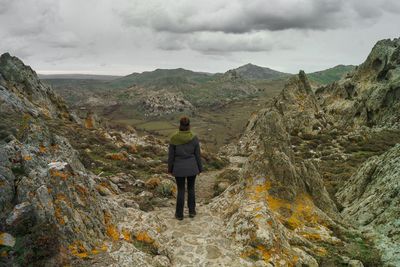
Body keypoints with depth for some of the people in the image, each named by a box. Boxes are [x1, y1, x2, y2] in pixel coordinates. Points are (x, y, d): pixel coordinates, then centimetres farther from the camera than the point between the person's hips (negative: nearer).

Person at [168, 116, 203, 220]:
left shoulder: (174, 138, -14)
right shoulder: (194, 137, -12)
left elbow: (171, 155, -7)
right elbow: (197, 155, -5)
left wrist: (170, 169, 6)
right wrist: (200, 168, 8)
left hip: (179, 168, -1)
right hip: (191, 167, 1)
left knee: (181, 190, 13)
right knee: (191, 188, 19)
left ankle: (179, 214, 22)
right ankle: (192, 211, 26)